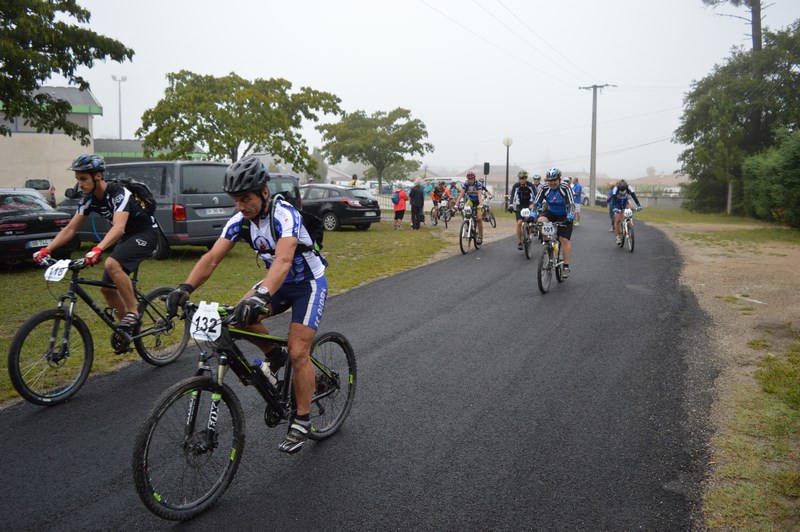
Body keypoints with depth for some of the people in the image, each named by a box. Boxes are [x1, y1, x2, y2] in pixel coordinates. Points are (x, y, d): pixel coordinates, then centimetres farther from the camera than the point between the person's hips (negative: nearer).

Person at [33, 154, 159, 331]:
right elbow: (70, 229, -1)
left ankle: (133, 312, -21)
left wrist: (97, 249, -55)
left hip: (146, 233, -8)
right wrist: (46, 249, -14)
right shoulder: (89, 199, -3)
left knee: (111, 264, -33)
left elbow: (118, 227, -40)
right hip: (127, 237, 8)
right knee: (107, 288, 2)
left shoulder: (118, 193, -26)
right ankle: (128, 328, 18)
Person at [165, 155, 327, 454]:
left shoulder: (284, 215, -31)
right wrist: (185, 289, -36)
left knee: (298, 353, -15)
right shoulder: (239, 221, -11)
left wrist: (260, 297, -62)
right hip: (280, 282, 6)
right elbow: (212, 258, -19)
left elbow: (283, 260, -47)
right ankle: (274, 356, 11)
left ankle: (302, 421, 2)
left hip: (309, 283, -6)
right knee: (241, 317, -18)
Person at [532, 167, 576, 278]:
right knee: (541, 221, -28)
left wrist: (570, 216, -44)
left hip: (564, 216, -3)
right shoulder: (544, 189, -14)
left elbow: (571, 205, -27)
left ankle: (566, 266, -5)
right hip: (551, 213, 3)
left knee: (564, 240, -11)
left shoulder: (565, 189, -22)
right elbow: (536, 203, -15)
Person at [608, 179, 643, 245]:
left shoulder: (628, 188, -25)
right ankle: (618, 237, -4)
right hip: (617, 204, -2)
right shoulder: (615, 189, -29)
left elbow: (634, 196, -31)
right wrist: (614, 208, -52)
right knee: (617, 220, -10)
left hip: (625, 202, 2)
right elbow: (613, 199, -37)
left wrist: (638, 205, -43)